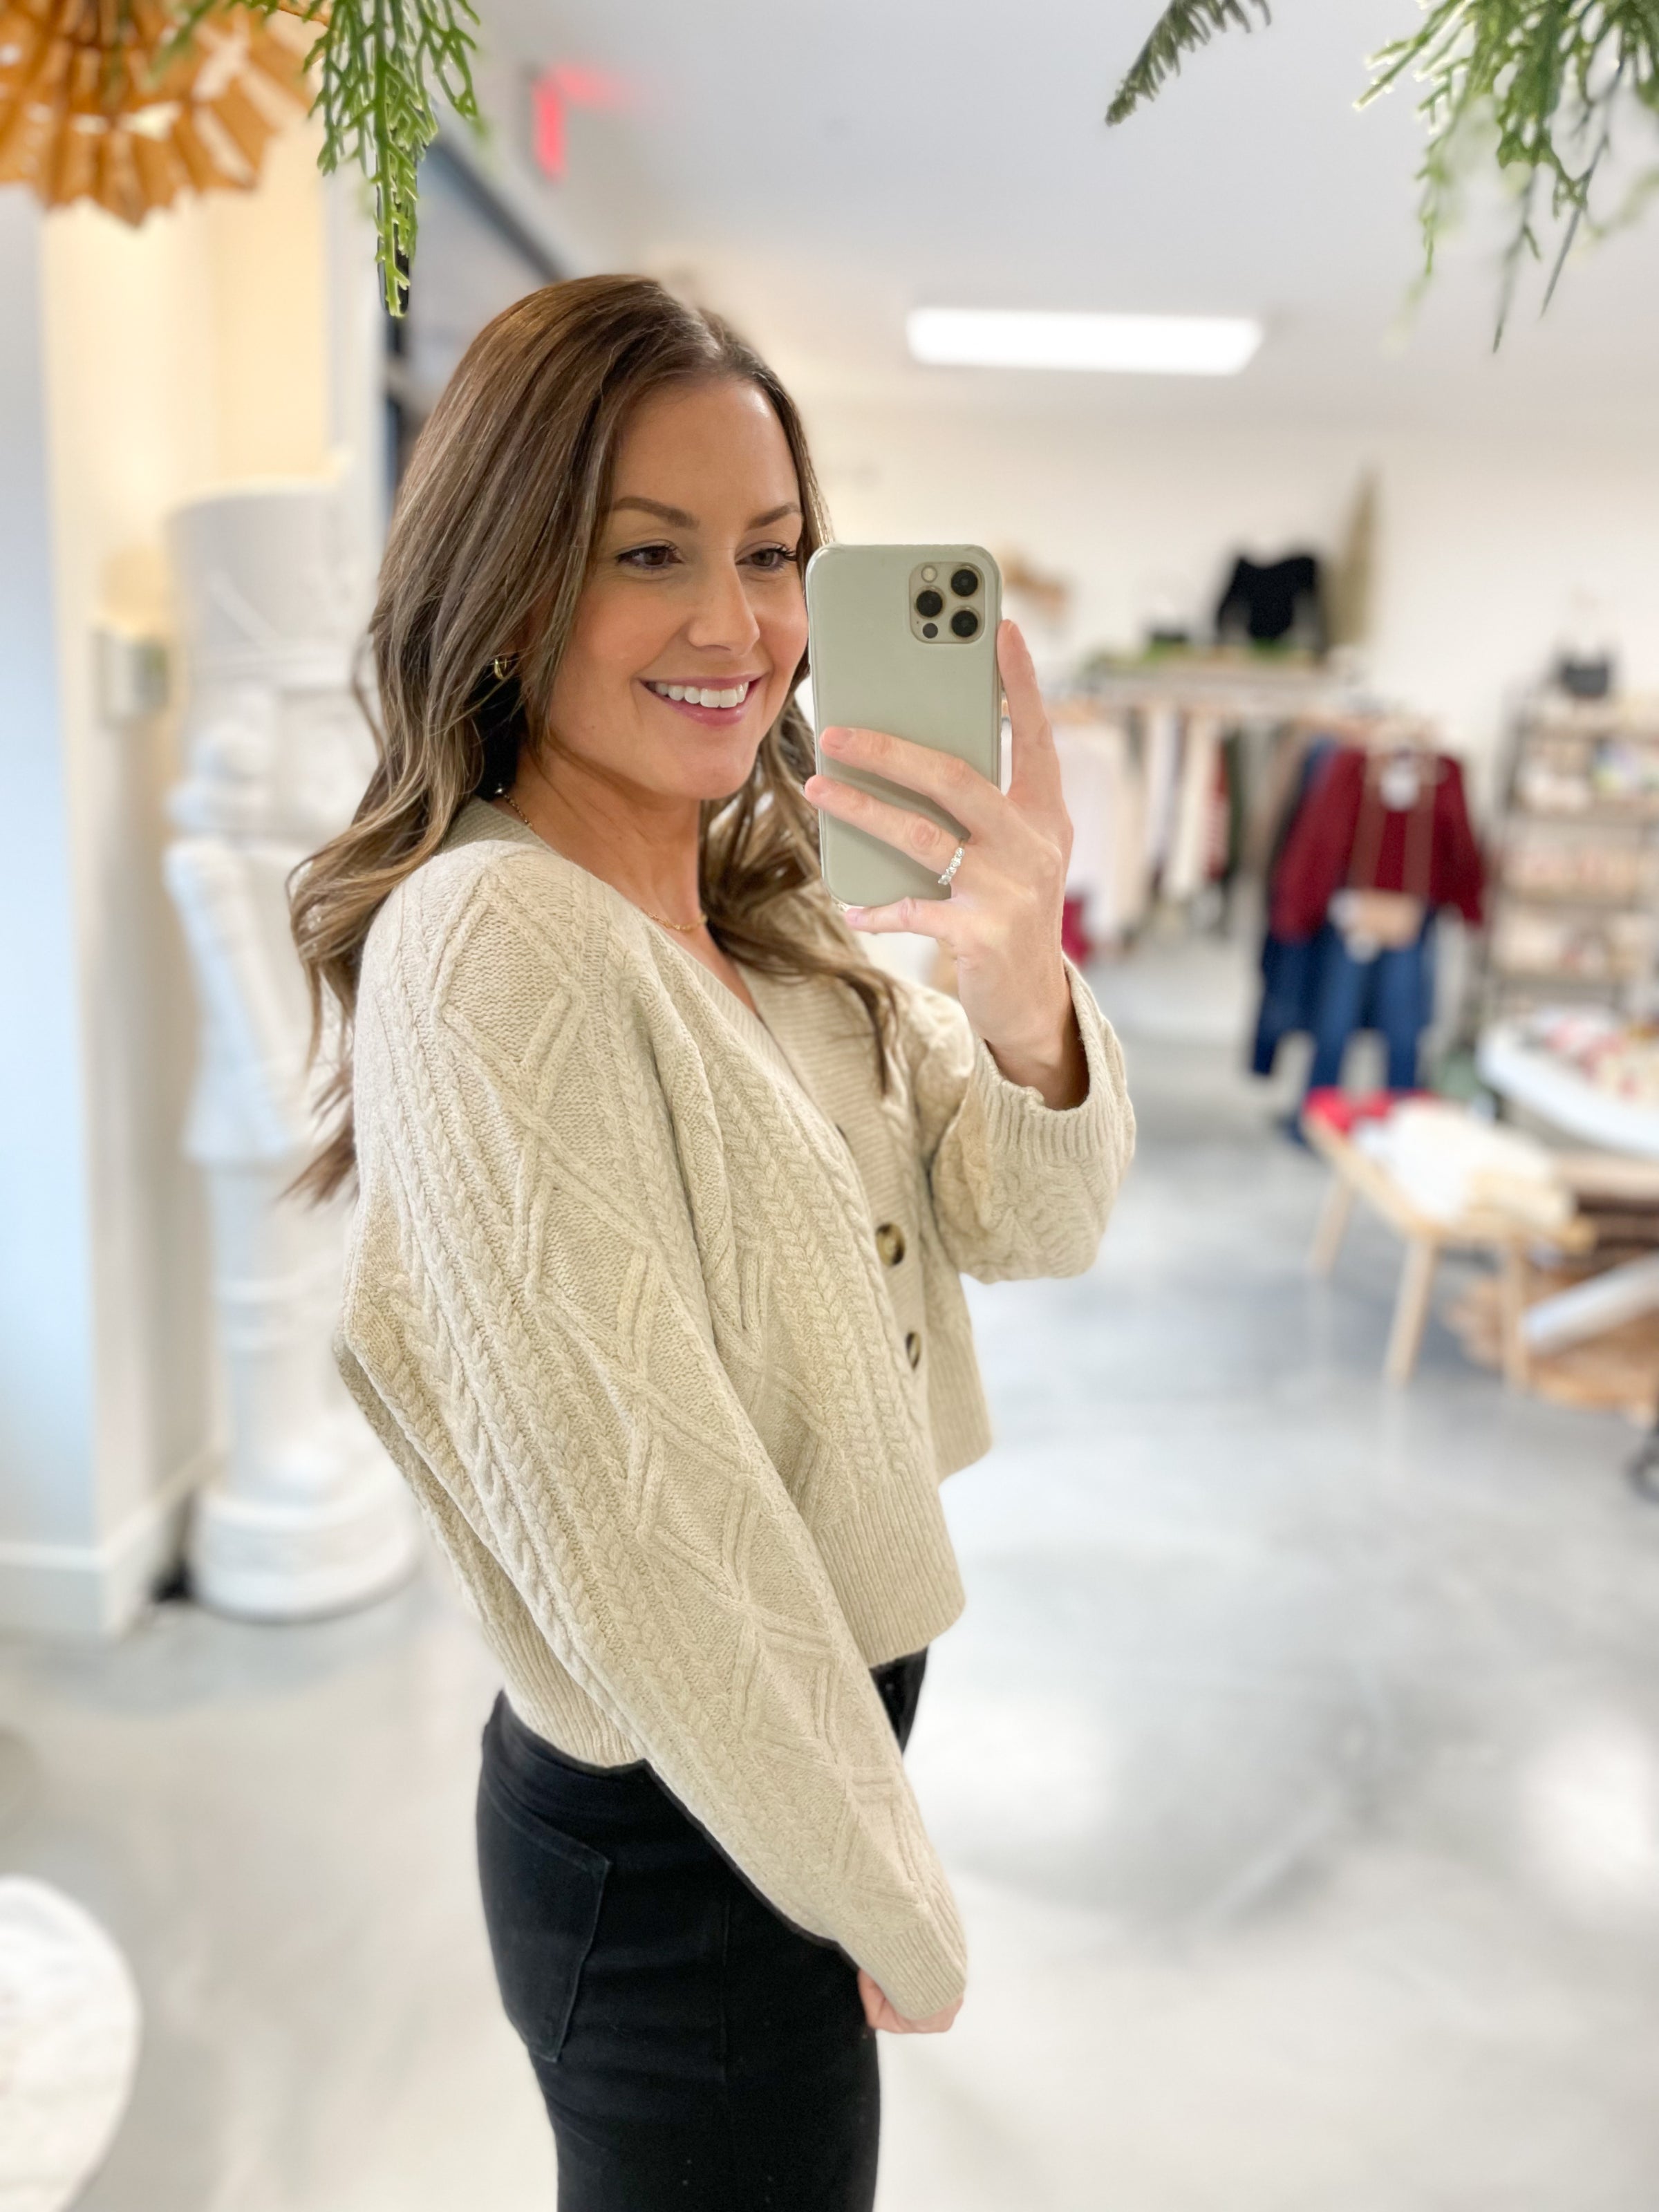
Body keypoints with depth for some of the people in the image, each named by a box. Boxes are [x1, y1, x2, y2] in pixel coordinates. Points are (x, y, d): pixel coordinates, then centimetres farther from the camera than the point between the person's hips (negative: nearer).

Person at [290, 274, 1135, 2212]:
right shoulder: (488, 943, -25)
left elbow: (1033, 1222, -3)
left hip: (807, 1756, 8)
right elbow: (633, 1522, -26)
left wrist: (1020, 983, -24)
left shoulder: (769, 922, 2)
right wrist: (891, 1899, -13)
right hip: (683, 1854, -7)